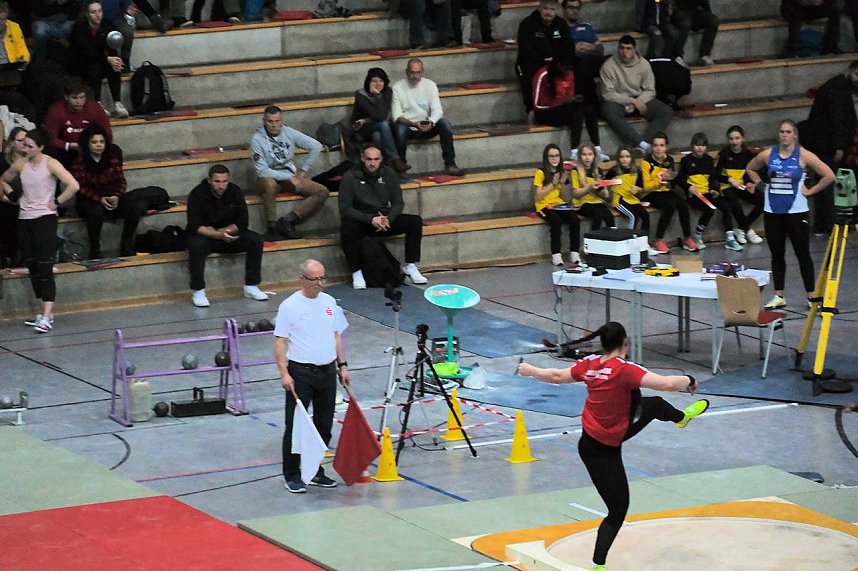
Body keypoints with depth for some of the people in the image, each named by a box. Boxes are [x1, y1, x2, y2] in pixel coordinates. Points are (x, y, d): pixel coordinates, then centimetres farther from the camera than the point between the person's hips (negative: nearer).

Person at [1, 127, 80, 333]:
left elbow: (73, 186, -19)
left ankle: (47, 317, -15)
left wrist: (57, 202, -12)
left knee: (45, 268, -11)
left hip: (45, 218, -6)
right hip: (24, 219, 6)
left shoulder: (50, 164, -10)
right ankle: (43, 312, 19)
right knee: (33, 268, 10)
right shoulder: (20, 164, 5)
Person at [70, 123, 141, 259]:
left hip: (111, 198, 4)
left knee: (133, 211, -23)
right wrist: (99, 199, -24)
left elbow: (120, 180, 4)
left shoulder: (112, 157, 4)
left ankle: (126, 250, -11)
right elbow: (81, 187, -10)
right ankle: (95, 251, -24)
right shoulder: (80, 161, -6)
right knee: (96, 212, -39)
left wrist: (117, 196, -17)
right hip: (88, 201, -3)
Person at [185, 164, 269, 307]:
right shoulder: (197, 195, -18)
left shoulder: (235, 192, -7)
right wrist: (219, 235, -37)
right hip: (204, 236, -4)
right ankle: (198, 292, -26)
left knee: (256, 240, -18)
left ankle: (251, 287, -7)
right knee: (196, 244, -37)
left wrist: (219, 230, -17)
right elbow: (195, 227, -24)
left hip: (228, 234, 4)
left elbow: (242, 223, -6)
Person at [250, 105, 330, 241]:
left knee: (323, 192, -15)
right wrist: (290, 177, -21)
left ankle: (288, 220, -20)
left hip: (291, 176, 5)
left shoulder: (289, 133, -2)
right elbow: (262, 171, -19)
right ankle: (271, 226, -28)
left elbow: (316, 146, 6)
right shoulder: (257, 139, -14)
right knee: (269, 183, -42)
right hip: (270, 179, -5)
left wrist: (303, 170, 3)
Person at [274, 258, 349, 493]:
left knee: (324, 427, 10)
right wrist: (284, 373, -18)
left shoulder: (329, 302, 9)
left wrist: (343, 365, 11)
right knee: (295, 426, -3)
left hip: (327, 372, 6)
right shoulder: (290, 306, -9)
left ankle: (316, 472, 21)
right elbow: (280, 341, -10)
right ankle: (292, 476, 3)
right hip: (300, 373, -6)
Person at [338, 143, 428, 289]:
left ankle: (410, 266, -3)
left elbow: (398, 203, 5)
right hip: (361, 222, -4)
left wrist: (388, 219, -17)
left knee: (415, 221, -15)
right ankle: (356, 272, -24)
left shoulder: (388, 174, 3)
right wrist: (371, 220, -25)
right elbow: (345, 208, -14)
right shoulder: (350, 177, -9)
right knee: (347, 227, -38)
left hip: (384, 219, 4)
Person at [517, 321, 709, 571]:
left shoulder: (589, 365, -10)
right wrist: (688, 381, -13)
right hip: (602, 452, -8)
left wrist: (530, 370, 25)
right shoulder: (624, 370, -31)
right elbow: (667, 384, -35)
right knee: (618, 509, 2)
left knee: (655, 405, 25)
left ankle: (682, 416, 59)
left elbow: (557, 376, 6)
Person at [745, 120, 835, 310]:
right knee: (777, 255, 9)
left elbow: (829, 176, -9)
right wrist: (761, 186, 9)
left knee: (803, 254, 2)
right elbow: (750, 169, 21)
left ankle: (812, 296, 8)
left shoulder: (803, 156, -8)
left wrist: (810, 191, -8)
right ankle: (779, 296, 16)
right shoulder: (768, 155, 2)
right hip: (772, 212, 3)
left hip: (796, 212, -3)